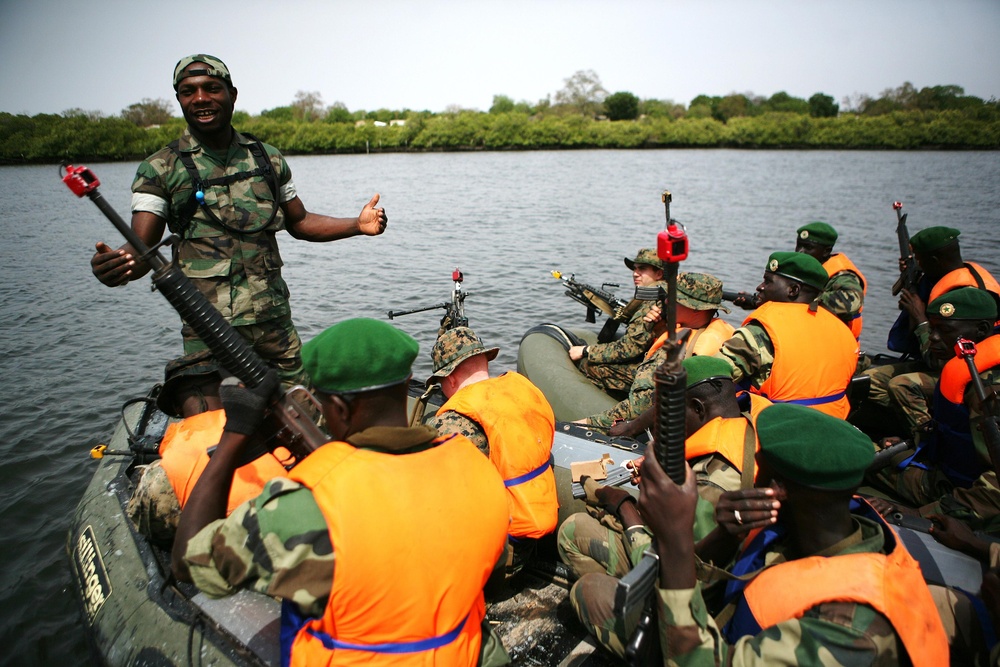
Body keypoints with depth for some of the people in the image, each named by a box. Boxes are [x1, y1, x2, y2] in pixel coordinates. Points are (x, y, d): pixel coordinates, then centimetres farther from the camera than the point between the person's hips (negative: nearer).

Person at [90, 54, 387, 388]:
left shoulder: (268, 159, 10)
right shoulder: (159, 170, 0)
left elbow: (300, 222, 18)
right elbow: (142, 247, -7)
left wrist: (357, 224, 4)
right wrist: (115, 264, -30)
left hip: (275, 320, 3)